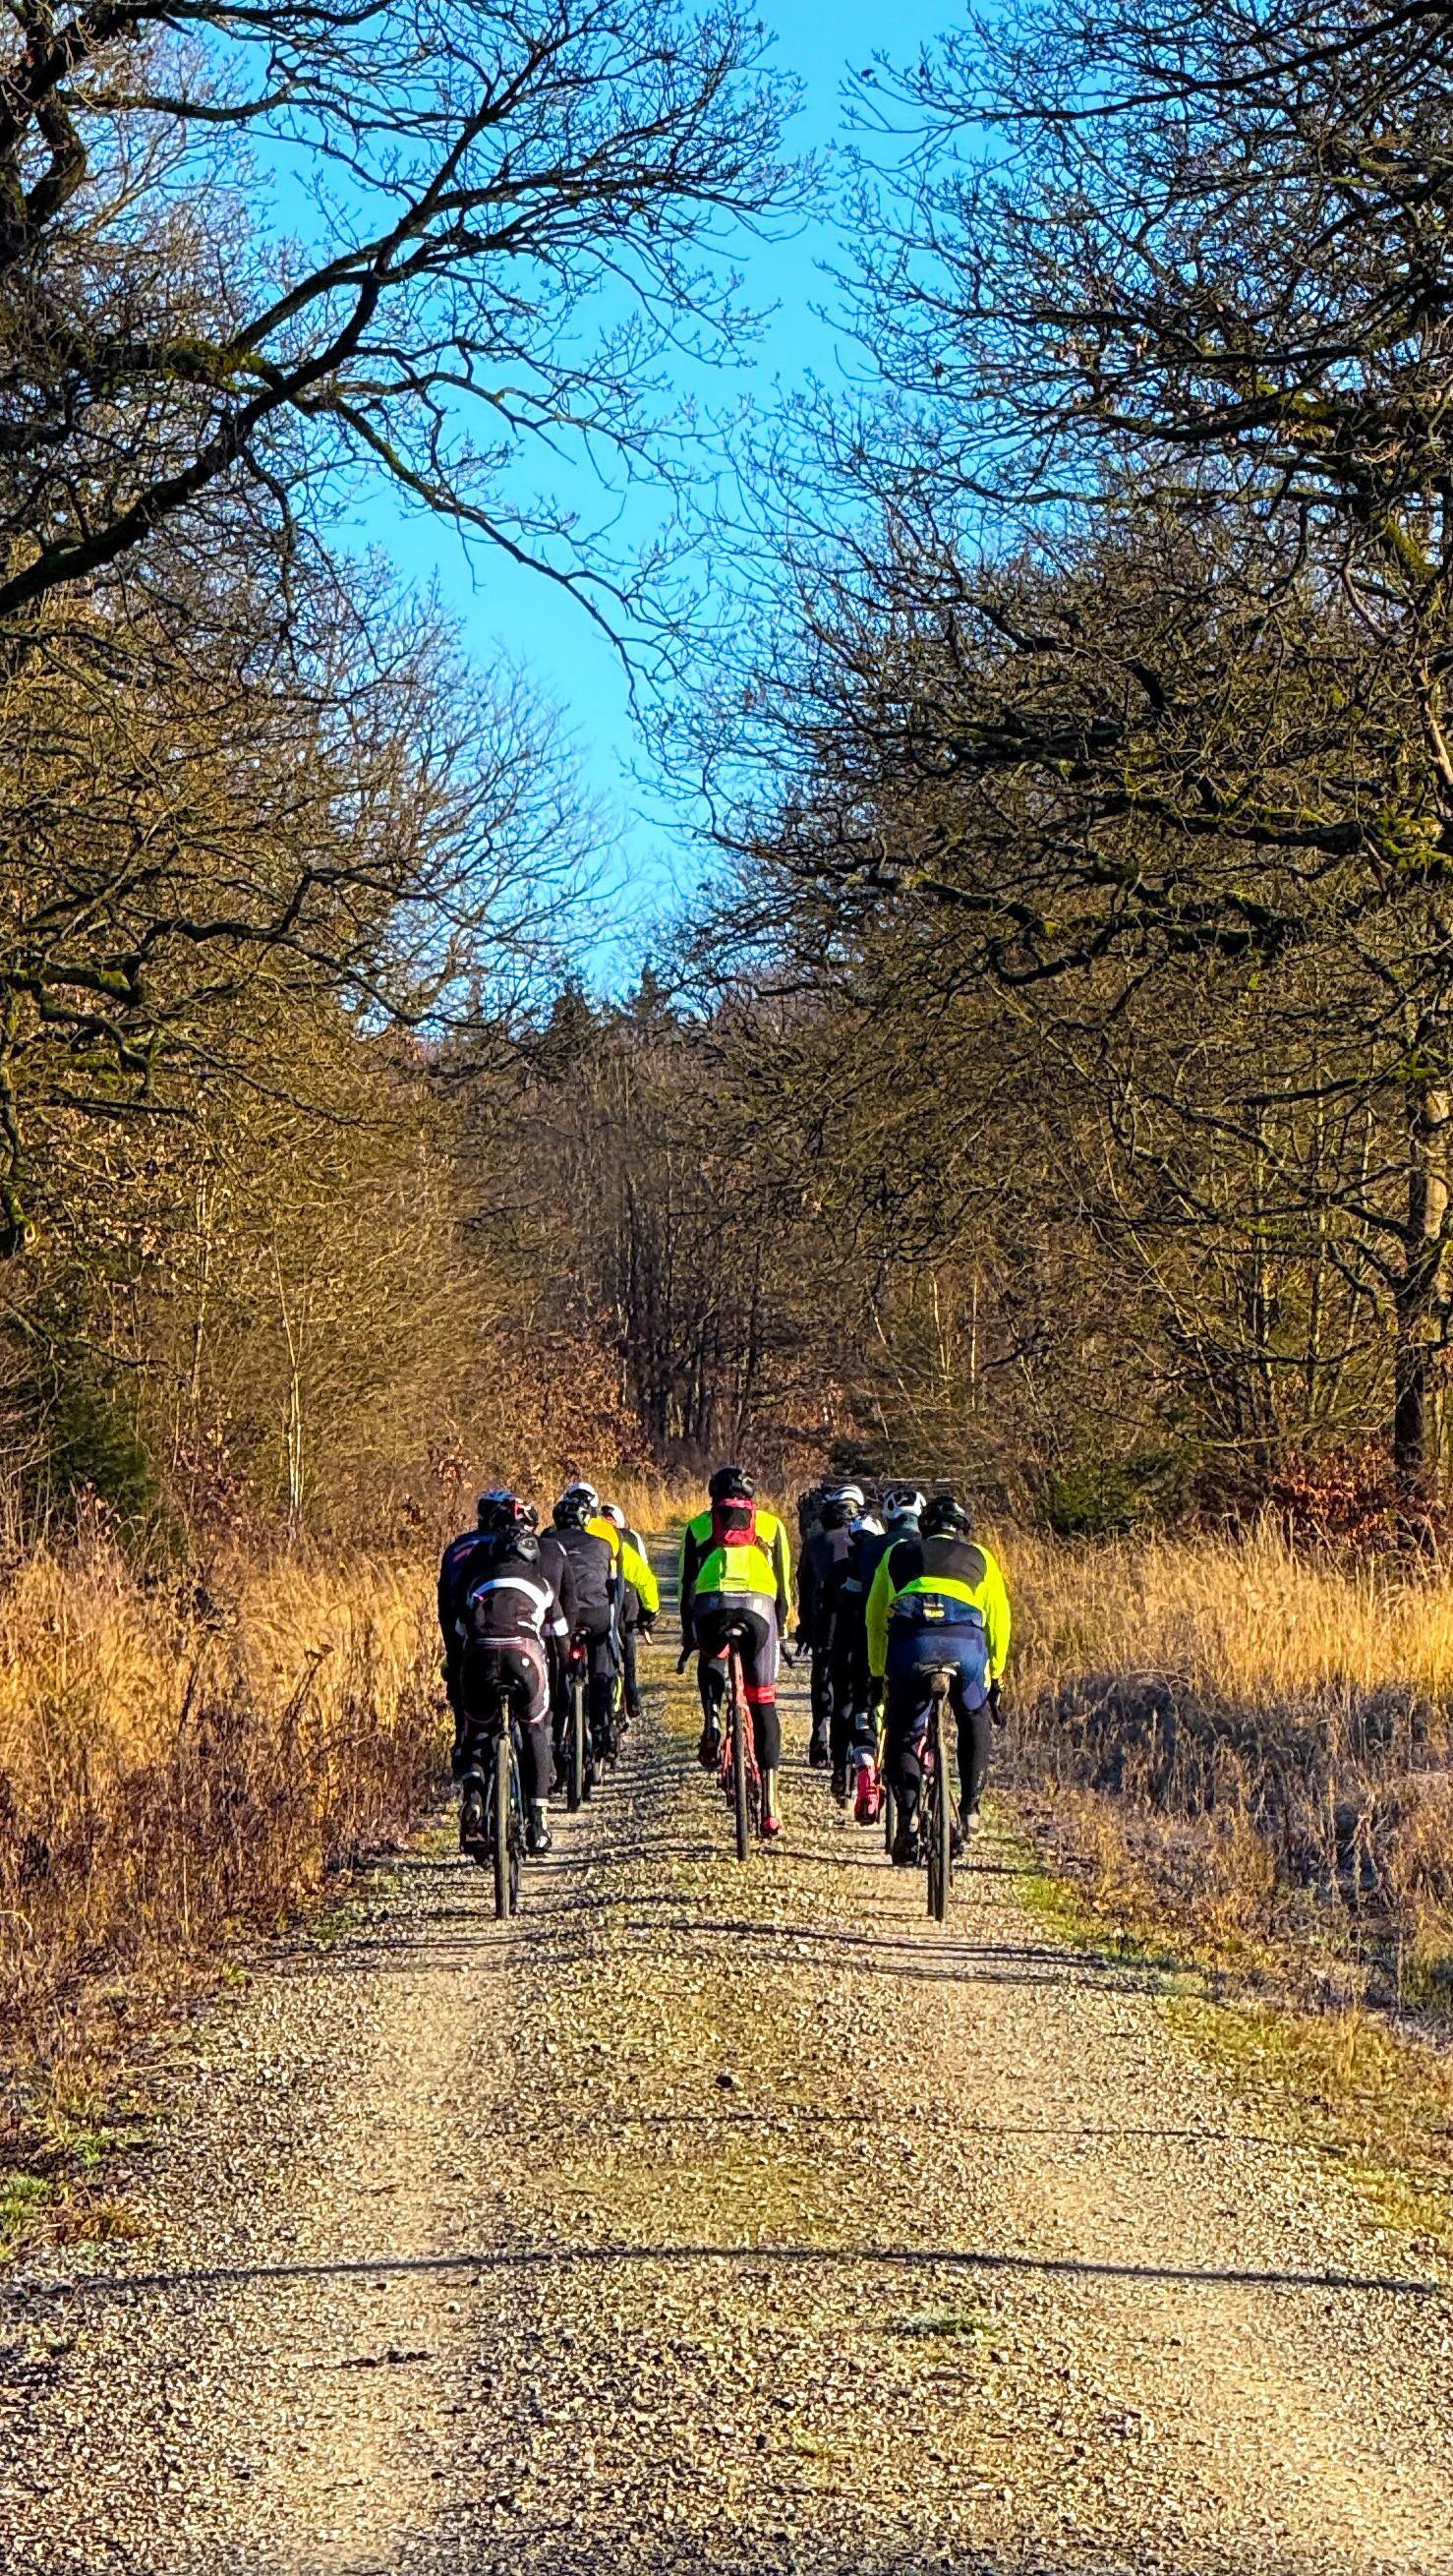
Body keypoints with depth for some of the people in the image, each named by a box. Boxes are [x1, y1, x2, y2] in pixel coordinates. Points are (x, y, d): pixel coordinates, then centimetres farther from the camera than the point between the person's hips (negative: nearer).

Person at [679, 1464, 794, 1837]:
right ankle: (770, 1807, 3)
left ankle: (711, 1723, 5)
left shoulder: (698, 1526, 23)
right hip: (758, 1606, 0)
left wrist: (688, 1636, 29)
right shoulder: (770, 1524, 24)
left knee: (711, 1662, 35)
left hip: (711, 1606, 0)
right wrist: (781, 1629, 31)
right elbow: (784, 1584, 21)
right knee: (763, 1702, 8)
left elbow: (687, 1585, 22)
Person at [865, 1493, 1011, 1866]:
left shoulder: (897, 1555, 30)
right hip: (965, 1641, 0)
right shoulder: (980, 1558, 29)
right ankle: (970, 1807, 20)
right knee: (976, 1722, 26)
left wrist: (878, 1674, 36)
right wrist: (995, 1675, 35)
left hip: (908, 1642, 0)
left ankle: (907, 1817, -3)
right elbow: (998, 1620, 26)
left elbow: (874, 1618, 29)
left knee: (903, 1734, 14)